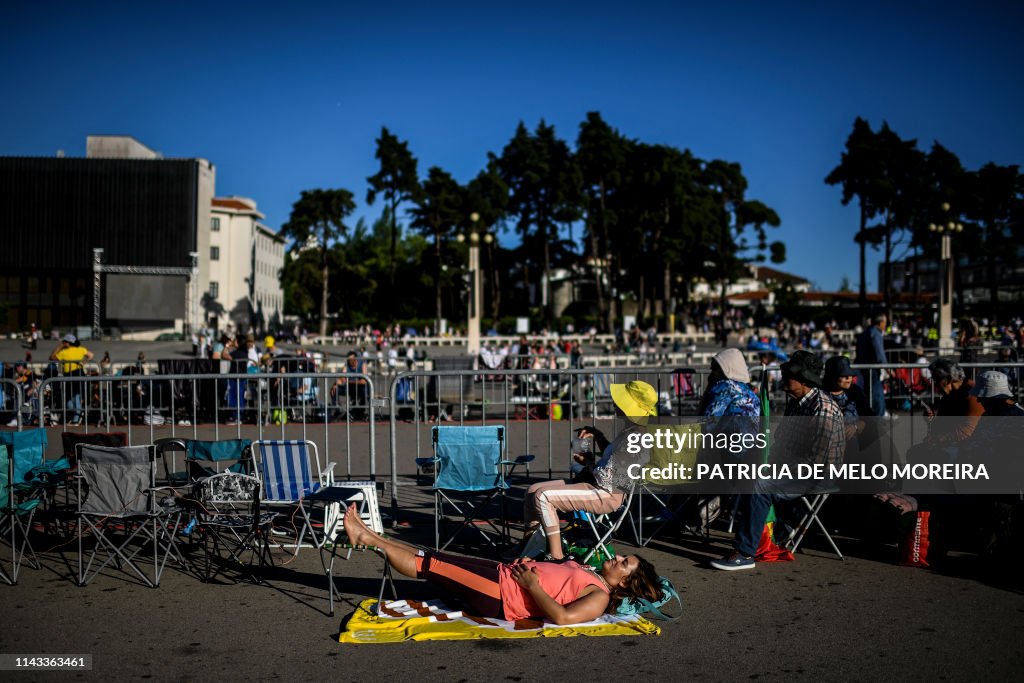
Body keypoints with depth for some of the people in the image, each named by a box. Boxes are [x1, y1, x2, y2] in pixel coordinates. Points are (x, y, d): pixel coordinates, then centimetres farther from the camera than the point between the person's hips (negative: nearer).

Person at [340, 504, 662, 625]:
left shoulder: (599, 598, -12)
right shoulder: (586, 573, 15)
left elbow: (562, 617, -28)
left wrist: (531, 584, -21)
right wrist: (527, 565, 7)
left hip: (501, 596, -8)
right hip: (501, 572, 8)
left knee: (428, 564, -7)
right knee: (431, 558, 7)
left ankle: (369, 539, 6)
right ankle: (369, 536, 15)